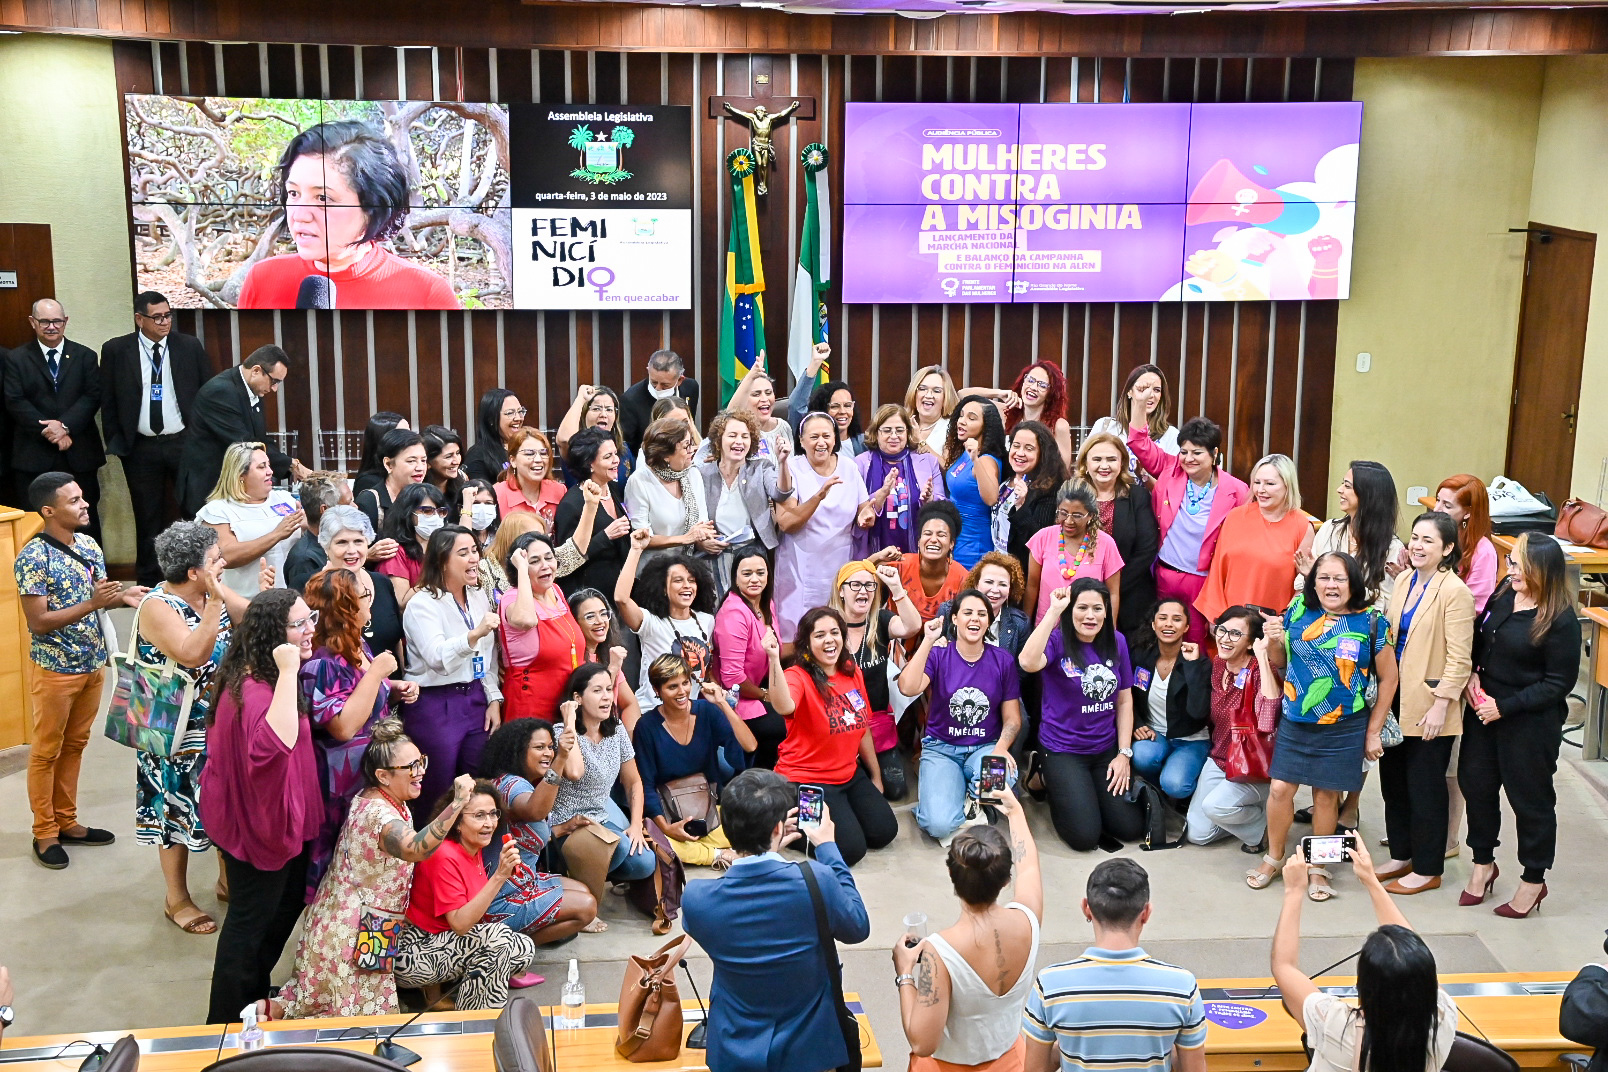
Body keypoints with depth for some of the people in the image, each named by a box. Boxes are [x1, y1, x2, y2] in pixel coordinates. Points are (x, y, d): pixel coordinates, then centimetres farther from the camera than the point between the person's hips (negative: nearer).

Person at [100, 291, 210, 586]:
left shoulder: (190, 346, 3)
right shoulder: (115, 350, 1)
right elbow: (108, 402, 4)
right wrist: (116, 444, -1)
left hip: (184, 443, 0)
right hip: (141, 448, 0)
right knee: (148, 520, 8)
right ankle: (149, 584, 17)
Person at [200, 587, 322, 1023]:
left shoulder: (271, 678, 4)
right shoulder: (251, 689, -29)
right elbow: (275, 742, -50)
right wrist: (287, 672, -45)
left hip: (283, 819, 10)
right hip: (258, 822, -10)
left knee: (287, 906, 24)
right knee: (251, 921, 5)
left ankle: (255, 997, 42)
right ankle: (227, 1024, 21)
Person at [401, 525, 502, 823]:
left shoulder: (480, 598, 11)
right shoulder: (422, 604, -11)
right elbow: (437, 656, -27)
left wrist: (494, 699, 6)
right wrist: (475, 634, -40)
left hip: (475, 701, 6)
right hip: (435, 706, -6)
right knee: (437, 800, 2)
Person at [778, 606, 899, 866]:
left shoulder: (853, 673, 2)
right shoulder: (798, 677, -19)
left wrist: (876, 777, 19)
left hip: (849, 774, 7)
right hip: (806, 779, -7)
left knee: (884, 832, -1)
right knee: (851, 849, -15)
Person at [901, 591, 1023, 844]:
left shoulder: (1002, 660, 1)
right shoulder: (938, 654, -4)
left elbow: (1012, 718, 4)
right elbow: (908, 688, -23)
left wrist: (1001, 748, -17)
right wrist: (928, 642, -25)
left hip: (985, 747, 2)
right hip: (941, 748, -2)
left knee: (1005, 775, -36)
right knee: (940, 824, -26)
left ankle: (973, 800, 1)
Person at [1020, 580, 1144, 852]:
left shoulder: (1116, 643, 1)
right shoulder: (1057, 641, -14)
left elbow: (1124, 700, 7)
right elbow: (1028, 662, -38)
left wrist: (1124, 754, 0)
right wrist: (1054, 610, -33)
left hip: (1106, 749, 5)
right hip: (1063, 750, -5)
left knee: (1130, 828, -2)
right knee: (1085, 837, -11)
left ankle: (1083, 790, 24)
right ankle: (1050, 782, 17)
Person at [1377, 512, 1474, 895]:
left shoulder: (1455, 592, -15)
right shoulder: (1405, 581, 7)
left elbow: (1460, 658, -16)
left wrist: (1441, 705, -18)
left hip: (1429, 707, -7)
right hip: (1397, 700, 7)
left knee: (1425, 787, 4)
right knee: (1393, 780, 15)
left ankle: (1427, 869, 18)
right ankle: (1401, 856, 30)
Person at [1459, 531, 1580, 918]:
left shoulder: (1560, 621, -19)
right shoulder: (1504, 596, -2)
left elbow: (1559, 683, -16)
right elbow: (1479, 637, 14)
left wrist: (1505, 707, -19)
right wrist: (1472, 673, -4)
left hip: (1530, 722, -6)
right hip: (1484, 708, 6)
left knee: (1530, 798, 8)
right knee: (1476, 784, 14)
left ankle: (1533, 880, 25)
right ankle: (1483, 863, 34)